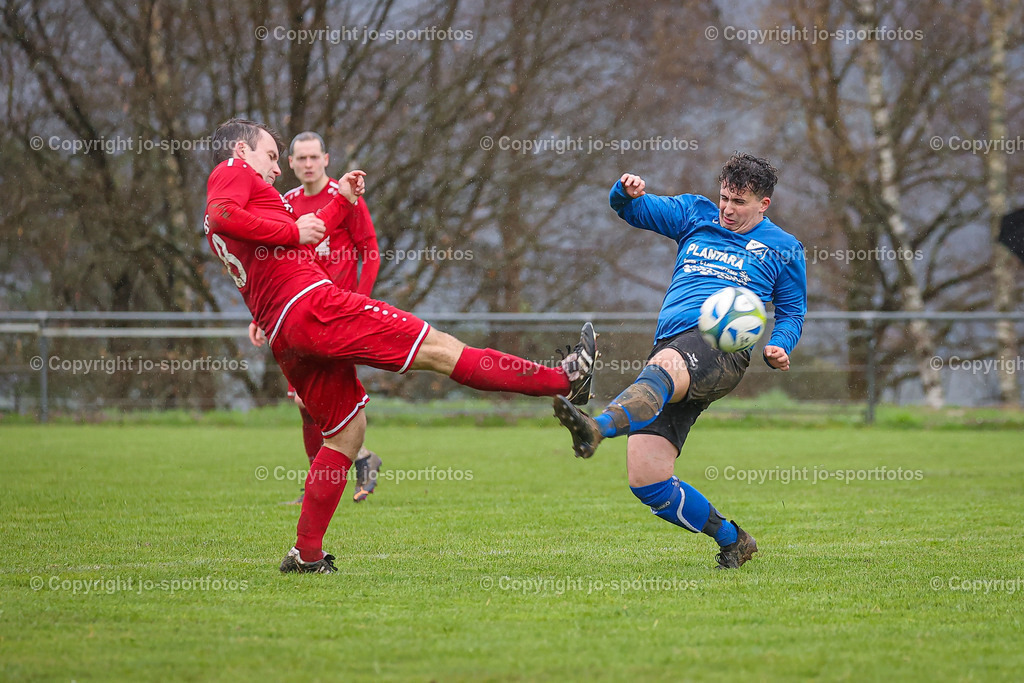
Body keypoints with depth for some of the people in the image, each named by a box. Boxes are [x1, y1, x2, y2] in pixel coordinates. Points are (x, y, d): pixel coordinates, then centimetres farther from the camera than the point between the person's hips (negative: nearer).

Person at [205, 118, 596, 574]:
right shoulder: (232, 171, 3)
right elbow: (222, 216, -20)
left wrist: (341, 204, 34)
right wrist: (291, 232, -14)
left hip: (284, 338, 10)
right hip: (311, 304, -10)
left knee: (347, 429, 16)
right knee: (440, 350, -8)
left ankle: (307, 554, 12)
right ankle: (565, 380, -6)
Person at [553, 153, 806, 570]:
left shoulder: (783, 249, 18)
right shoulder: (696, 215, 25)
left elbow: (792, 313, 23)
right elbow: (633, 210, 20)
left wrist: (778, 348, 1)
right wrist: (627, 193, -5)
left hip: (721, 347, -5)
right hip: (670, 347, 5)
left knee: (664, 365, -42)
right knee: (645, 480, -8)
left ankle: (597, 427, -72)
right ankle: (732, 540, 12)